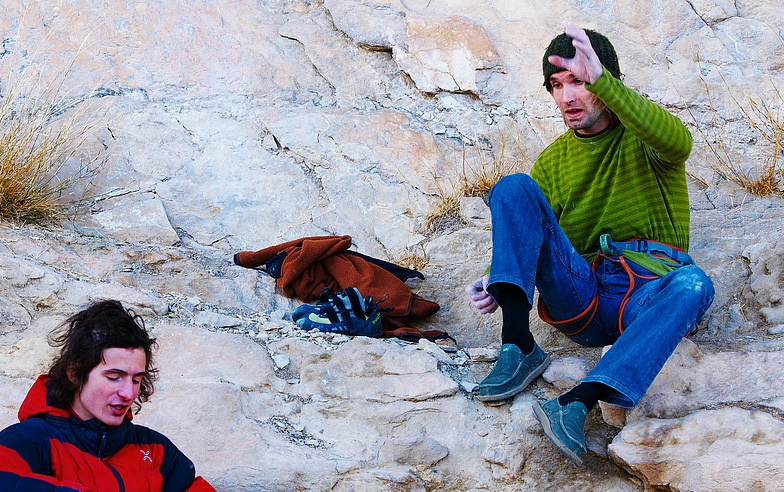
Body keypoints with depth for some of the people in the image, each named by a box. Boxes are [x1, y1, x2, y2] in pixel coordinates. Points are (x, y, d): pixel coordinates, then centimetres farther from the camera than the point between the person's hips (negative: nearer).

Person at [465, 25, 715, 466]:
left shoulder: (641, 136, 6)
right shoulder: (553, 161, 18)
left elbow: (677, 142, -21)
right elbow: (535, 240, 13)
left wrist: (601, 81, -32)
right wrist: (498, 283, -10)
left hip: (648, 291, -3)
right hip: (580, 295, 3)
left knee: (692, 282, -38)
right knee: (514, 188, -14)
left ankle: (577, 403, -50)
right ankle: (518, 347, -29)